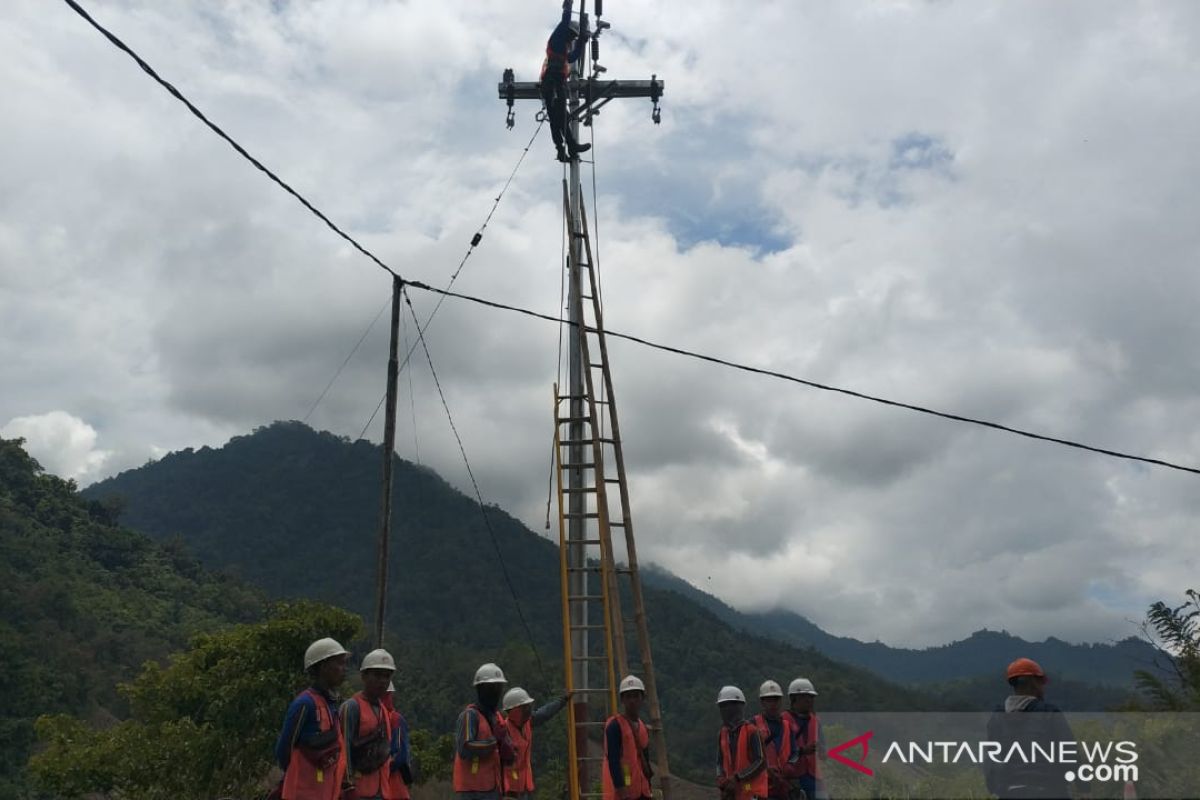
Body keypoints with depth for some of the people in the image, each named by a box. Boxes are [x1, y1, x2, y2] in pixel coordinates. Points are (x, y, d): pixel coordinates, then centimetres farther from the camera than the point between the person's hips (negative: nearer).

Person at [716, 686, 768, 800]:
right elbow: (720, 762, 13)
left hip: (750, 791, -7)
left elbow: (760, 763, -14)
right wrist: (722, 781, -6)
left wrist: (737, 778, -18)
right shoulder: (722, 733, 10)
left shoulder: (751, 731, -11)